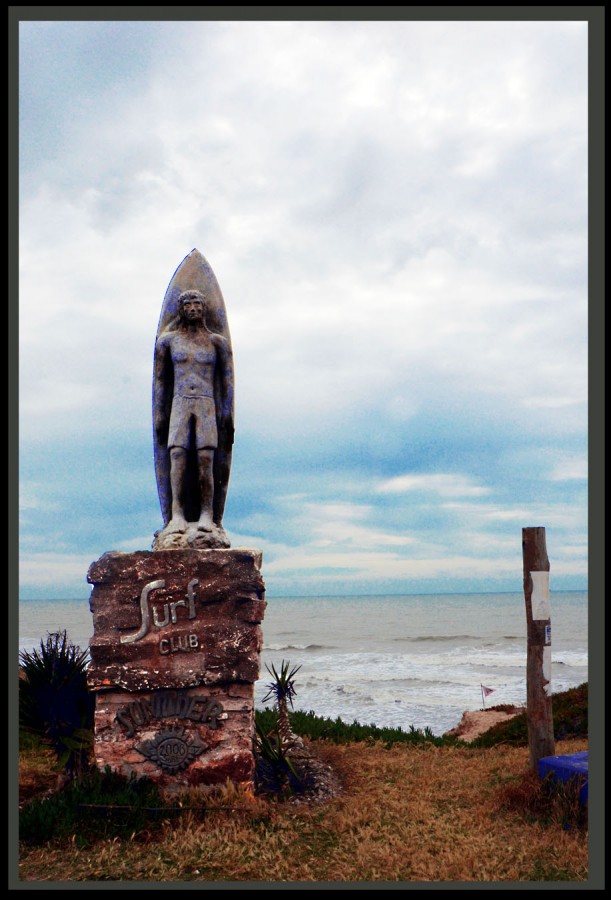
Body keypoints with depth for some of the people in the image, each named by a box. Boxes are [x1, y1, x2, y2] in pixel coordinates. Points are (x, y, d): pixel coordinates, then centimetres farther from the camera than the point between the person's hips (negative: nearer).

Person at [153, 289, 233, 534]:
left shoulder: (216, 342, 12)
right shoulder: (169, 340, 13)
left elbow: (227, 379, 12)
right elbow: (161, 380, 14)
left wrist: (225, 411, 2)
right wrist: (158, 417, 10)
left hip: (206, 406, 0)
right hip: (180, 405, 0)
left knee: (205, 459, -12)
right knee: (177, 455, -16)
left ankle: (206, 516, -9)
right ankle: (177, 516, -22)